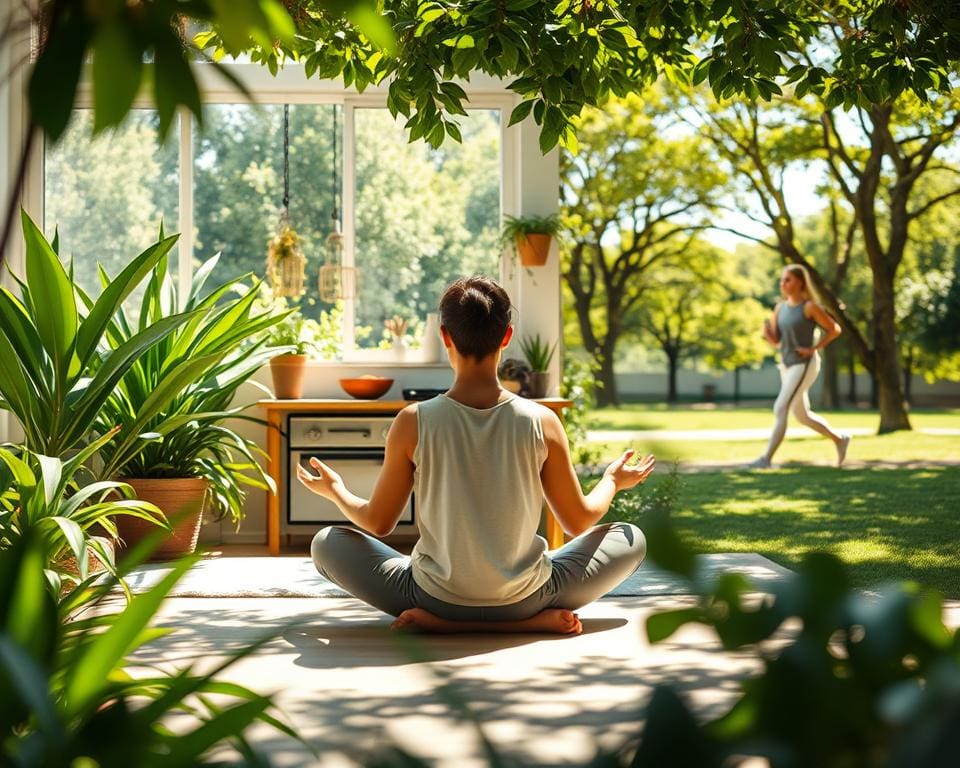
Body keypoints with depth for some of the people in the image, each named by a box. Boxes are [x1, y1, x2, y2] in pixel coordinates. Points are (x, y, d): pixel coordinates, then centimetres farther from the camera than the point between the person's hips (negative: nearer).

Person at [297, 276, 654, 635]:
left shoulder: (413, 423, -12)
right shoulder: (542, 423, -11)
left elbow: (378, 523, 0)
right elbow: (579, 521, 1)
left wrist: (335, 491, 21)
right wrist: (613, 481, 23)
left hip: (436, 599, 0)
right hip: (523, 600, 1)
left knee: (326, 543, 20)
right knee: (630, 539, 21)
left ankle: (441, 623, 2)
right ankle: (536, 620, 2)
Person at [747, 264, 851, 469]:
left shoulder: (810, 306, -12)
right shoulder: (780, 307, 8)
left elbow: (834, 329, -6)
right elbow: (775, 340, 9)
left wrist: (813, 349, -14)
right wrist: (766, 328, -13)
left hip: (804, 366, -8)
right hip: (788, 366, 8)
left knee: (780, 410, -17)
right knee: (802, 416, 16)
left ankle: (766, 459, -17)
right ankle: (840, 439, 35)